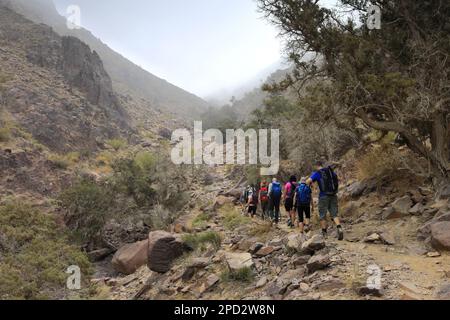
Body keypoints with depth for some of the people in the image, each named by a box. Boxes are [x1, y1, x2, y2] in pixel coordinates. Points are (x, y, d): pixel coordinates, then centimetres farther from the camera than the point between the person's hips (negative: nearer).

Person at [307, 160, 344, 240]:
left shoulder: (317, 173, -4)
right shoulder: (332, 171, 11)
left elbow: (308, 182, -13)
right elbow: (337, 181, 24)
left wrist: (310, 184, 9)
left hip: (324, 196, -4)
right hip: (333, 195, 4)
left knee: (322, 215, 8)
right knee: (334, 214, 5)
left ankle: (324, 233, 13)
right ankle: (339, 228, -17)